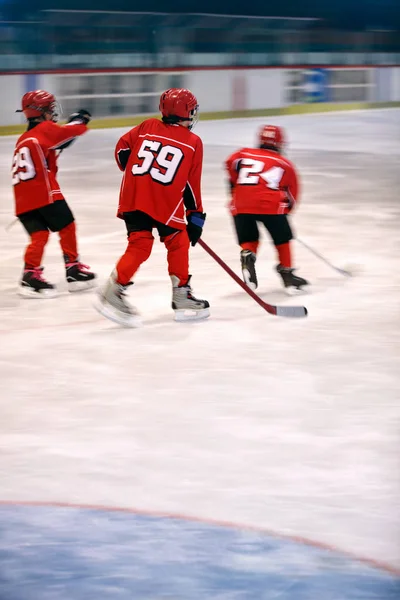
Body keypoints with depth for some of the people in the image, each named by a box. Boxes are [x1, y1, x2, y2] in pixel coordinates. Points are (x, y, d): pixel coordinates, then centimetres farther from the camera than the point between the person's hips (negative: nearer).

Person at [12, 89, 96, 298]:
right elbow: (70, 132, -2)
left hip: (23, 199, 7)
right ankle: (74, 269, 15)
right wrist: (80, 120, 17)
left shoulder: (23, 140, 24)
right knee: (66, 227, 8)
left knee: (39, 235, 4)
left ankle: (31, 274, -10)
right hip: (44, 193, -7)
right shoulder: (46, 129, 0)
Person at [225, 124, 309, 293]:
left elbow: (230, 164, 3)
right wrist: (286, 208, 34)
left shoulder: (244, 154, 21)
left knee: (248, 240, 18)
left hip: (241, 204, 1)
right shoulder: (285, 165, 21)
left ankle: (247, 255, -12)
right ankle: (287, 274, 16)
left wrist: (235, 184, 17)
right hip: (271, 204, -1)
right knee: (282, 240, 16)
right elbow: (292, 193, 22)